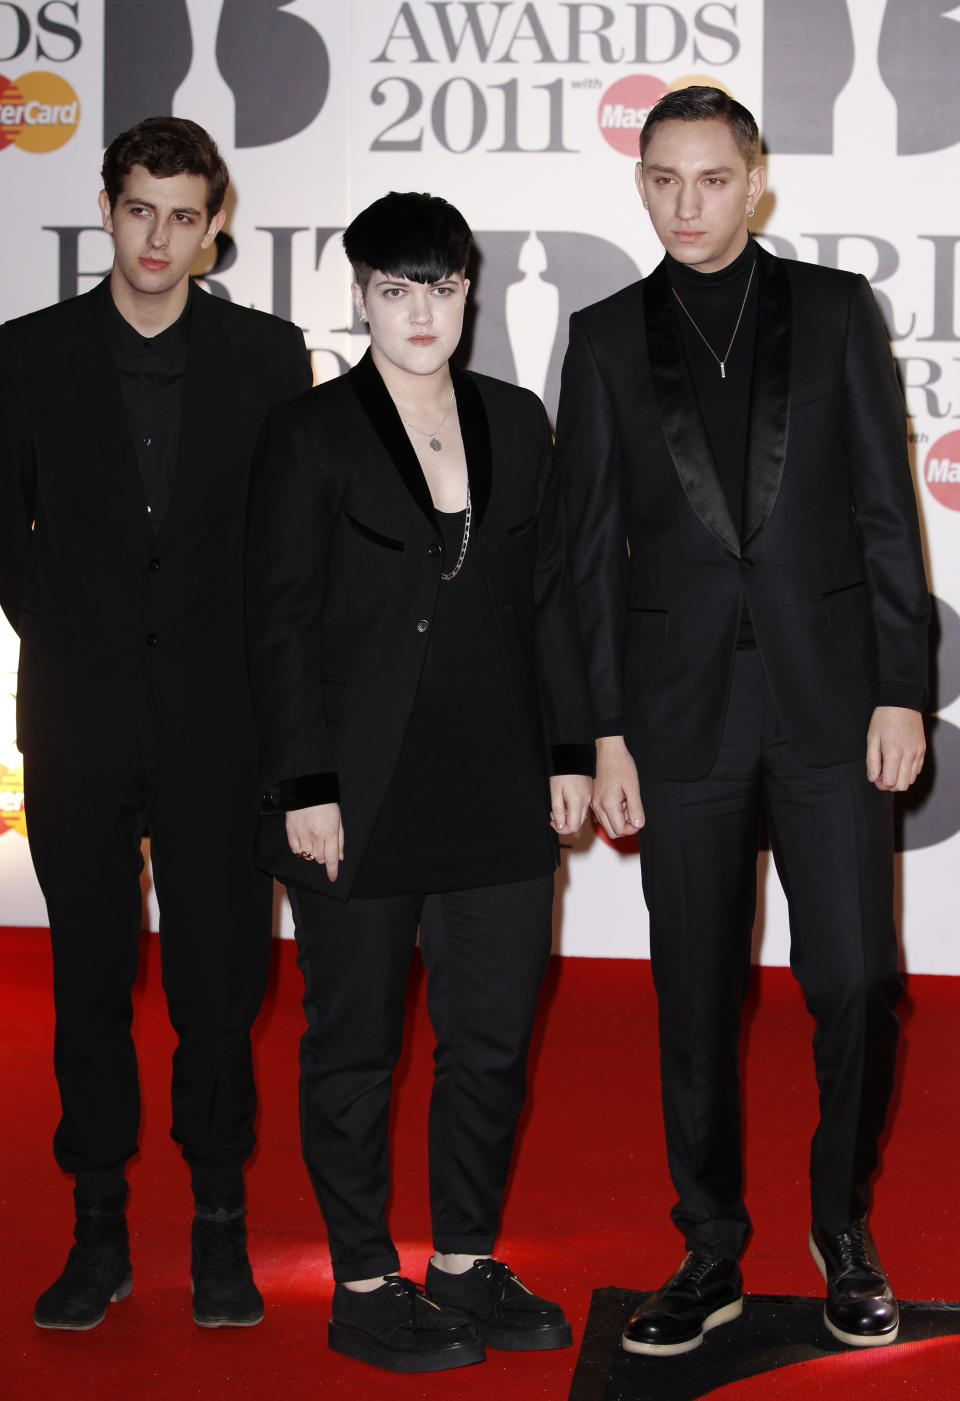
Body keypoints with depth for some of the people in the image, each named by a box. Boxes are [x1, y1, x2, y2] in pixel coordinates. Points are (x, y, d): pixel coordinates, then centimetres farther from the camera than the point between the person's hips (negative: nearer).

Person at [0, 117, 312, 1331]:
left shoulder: (268, 353, 5)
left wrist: (257, 658, -1)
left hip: (218, 717, -1)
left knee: (220, 979, 3)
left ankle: (219, 1230, 17)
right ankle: (99, 1231, 19)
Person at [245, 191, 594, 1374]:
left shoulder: (515, 422, 10)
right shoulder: (308, 433, -3)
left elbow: (547, 598, 12)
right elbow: (280, 622, -6)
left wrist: (568, 751, 7)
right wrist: (304, 788, -11)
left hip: (496, 790, 5)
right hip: (361, 797, -4)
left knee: (493, 1038, 10)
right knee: (355, 1044, 7)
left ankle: (467, 1265, 28)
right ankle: (364, 1289, 21)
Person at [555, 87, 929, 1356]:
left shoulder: (835, 310, 7)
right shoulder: (607, 337, 8)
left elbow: (887, 512, 4)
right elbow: (590, 548, 6)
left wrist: (901, 690, -3)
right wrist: (603, 730, 1)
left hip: (830, 700, 0)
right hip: (683, 712, 1)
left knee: (858, 983, 0)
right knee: (696, 997, 7)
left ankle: (844, 1228, 23)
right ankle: (711, 1255, 22)